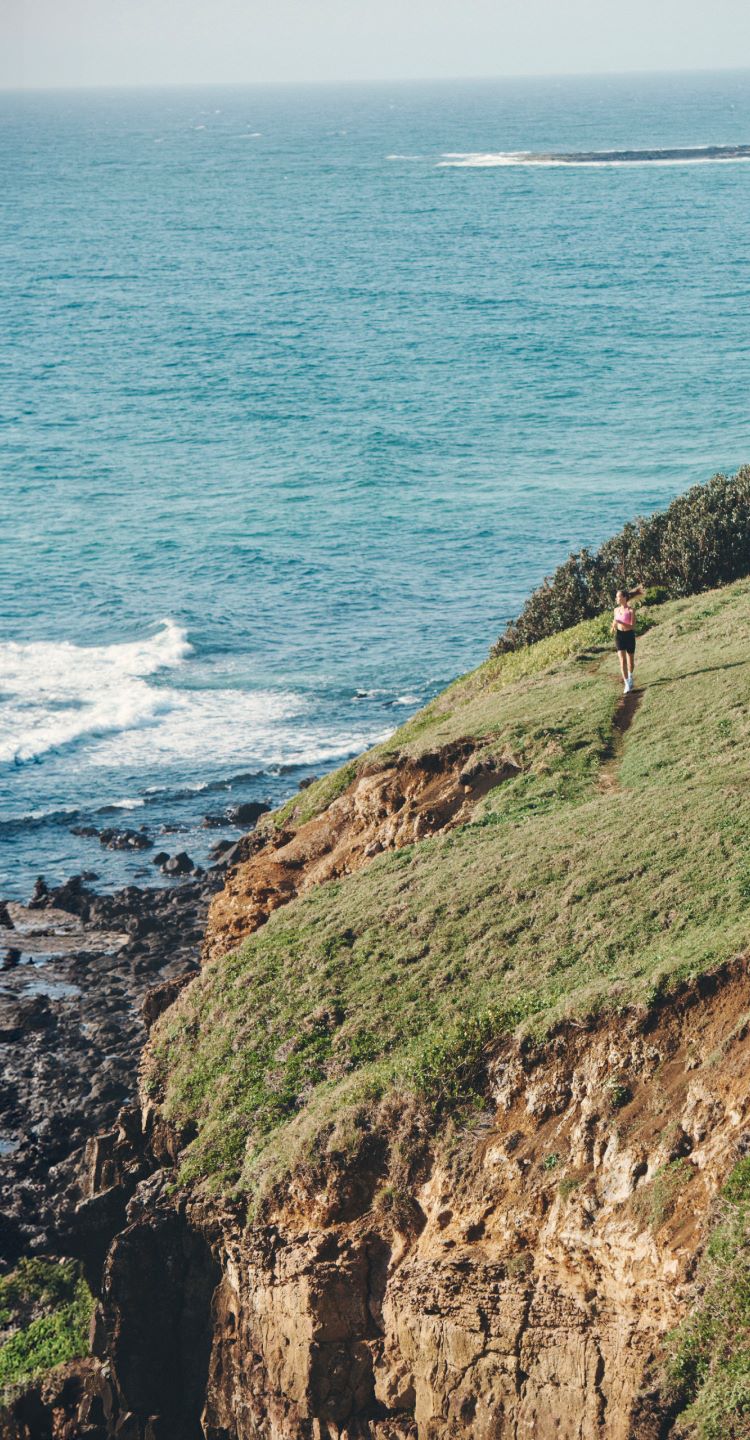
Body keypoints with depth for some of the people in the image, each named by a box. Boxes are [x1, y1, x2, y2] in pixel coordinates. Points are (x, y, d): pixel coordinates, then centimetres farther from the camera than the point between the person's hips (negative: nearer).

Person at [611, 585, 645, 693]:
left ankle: (630, 677, 42)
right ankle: (627, 684, -8)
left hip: (629, 635, -2)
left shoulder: (631, 610, -11)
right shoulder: (616, 609, 2)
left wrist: (620, 623, -27)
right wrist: (613, 628, -6)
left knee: (630, 661, 13)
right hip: (619, 635, 2)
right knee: (622, 661, -11)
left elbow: (632, 626, -16)